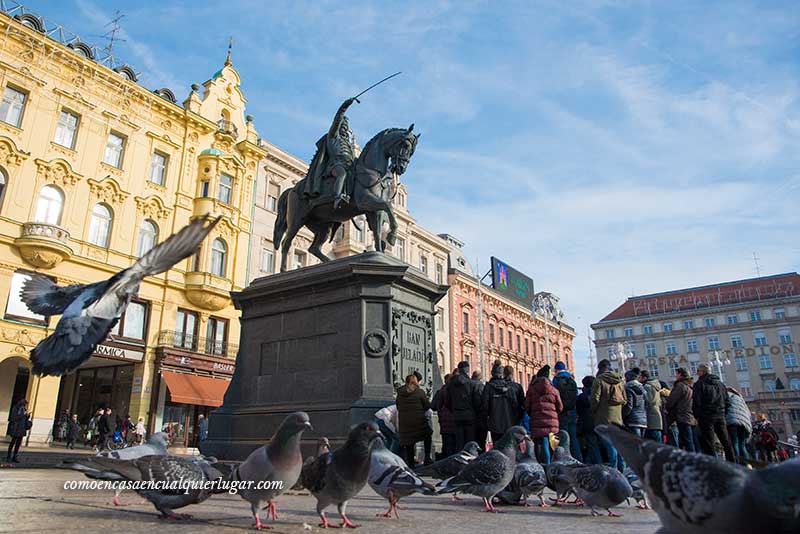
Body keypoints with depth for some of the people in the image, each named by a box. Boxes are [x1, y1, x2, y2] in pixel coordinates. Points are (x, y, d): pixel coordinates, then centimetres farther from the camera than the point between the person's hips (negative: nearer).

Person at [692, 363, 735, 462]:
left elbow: (696, 403, -12)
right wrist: (722, 412, 19)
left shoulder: (699, 384, -7)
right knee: (726, 441, 12)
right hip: (720, 416, 6)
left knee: (708, 444, -3)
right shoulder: (720, 383, 14)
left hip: (706, 417, -6)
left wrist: (697, 416, -3)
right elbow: (727, 402, 14)